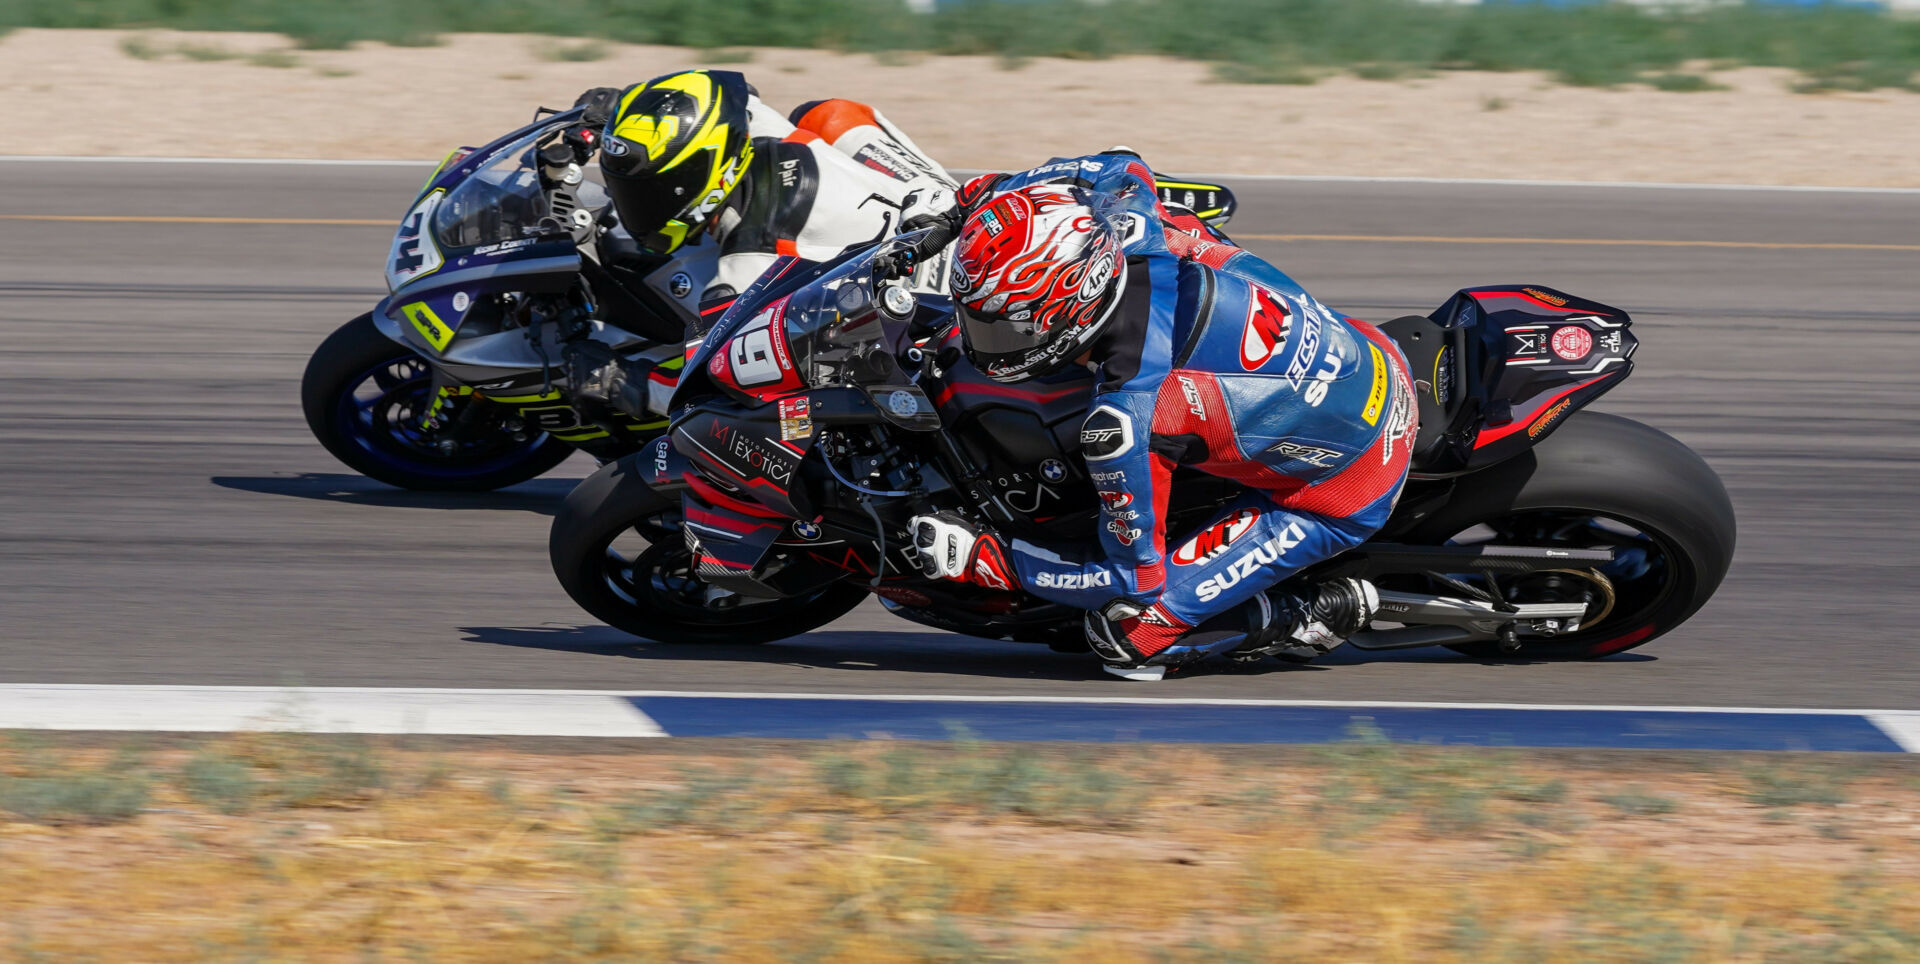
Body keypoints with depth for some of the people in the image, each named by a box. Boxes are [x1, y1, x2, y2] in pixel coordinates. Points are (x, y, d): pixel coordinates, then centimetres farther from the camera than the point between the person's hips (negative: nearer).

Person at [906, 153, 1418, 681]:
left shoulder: (1124, 421, -34)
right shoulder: (1137, 233, -16)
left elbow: (1136, 577, -20)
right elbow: (1120, 168, 11)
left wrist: (981, 558, -15)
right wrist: (996, 195, 11)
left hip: (1340, 493, -8)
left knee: (1127, 630, -10)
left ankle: (1304, 622, 4)